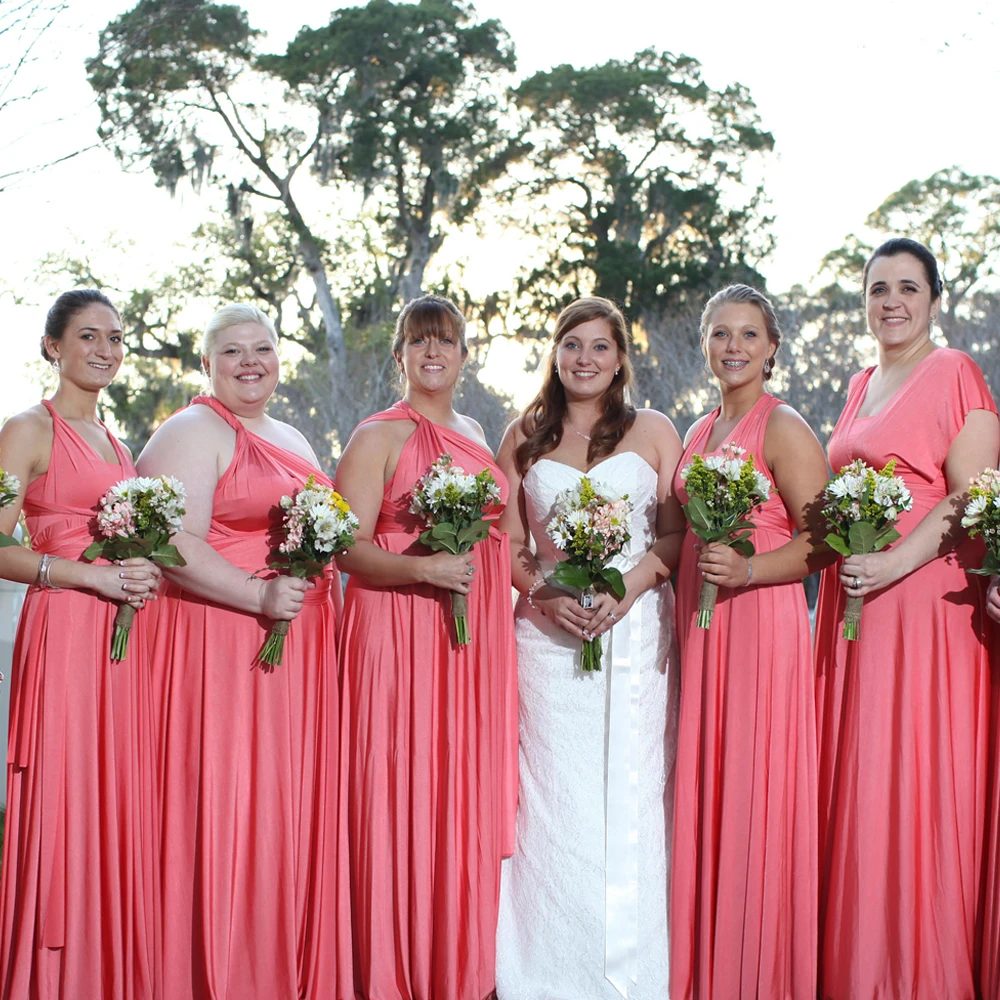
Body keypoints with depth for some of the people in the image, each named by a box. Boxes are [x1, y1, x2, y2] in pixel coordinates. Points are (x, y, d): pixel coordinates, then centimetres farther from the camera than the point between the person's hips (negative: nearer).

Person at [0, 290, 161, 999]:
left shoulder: (115, 441, 19)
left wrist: (145, 576, 6)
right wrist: (92, 575, -17)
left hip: (126, 636, 7)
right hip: (66, 632, -7)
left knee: (123, 807, 6)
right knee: (68, 806, -6)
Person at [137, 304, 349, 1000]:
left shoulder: (294, 441, 21)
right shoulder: (193, 433, -5)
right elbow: (174, 545, -16)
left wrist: (329, 597, 11)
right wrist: (259, 595, -23)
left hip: (301, 649, 8)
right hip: (223, 648, -8)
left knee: (296, 806, 8)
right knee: (227, 807, -7)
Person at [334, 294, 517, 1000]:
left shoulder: (474, 434, 18)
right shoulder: (379, 436, -2)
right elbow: (348, 549, -9)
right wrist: (422, 569, -23)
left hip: (478, 637, 6)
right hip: (401, 632, -6)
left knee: (469, 799, 6)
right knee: (403, 800, -6)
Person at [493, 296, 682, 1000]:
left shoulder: (653, 431, 8)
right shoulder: (525, 436, 12)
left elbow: (678, 532, 4)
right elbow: (509, 542, 10)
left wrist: (631, 584, -13)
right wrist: (543, 593, -9)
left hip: (636, 628, -1)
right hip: (549, 630, 1)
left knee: (628, 789, -3)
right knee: (552, 795, -1)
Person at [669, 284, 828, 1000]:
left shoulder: (784, 427, -7)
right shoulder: (700, 431, 16)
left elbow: (820, 542, -12)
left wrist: (746, 570, -24)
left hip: (761, 621, -7)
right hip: (699, 626, 7)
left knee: (753, 796, -4)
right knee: (703, 793, 8)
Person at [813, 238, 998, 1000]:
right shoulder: (861, 386, 18)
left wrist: (892, 564, -22)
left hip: (925, 601, -7)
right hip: (852, 605, 7)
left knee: (913, 784, -4)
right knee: (852, 785, 7)